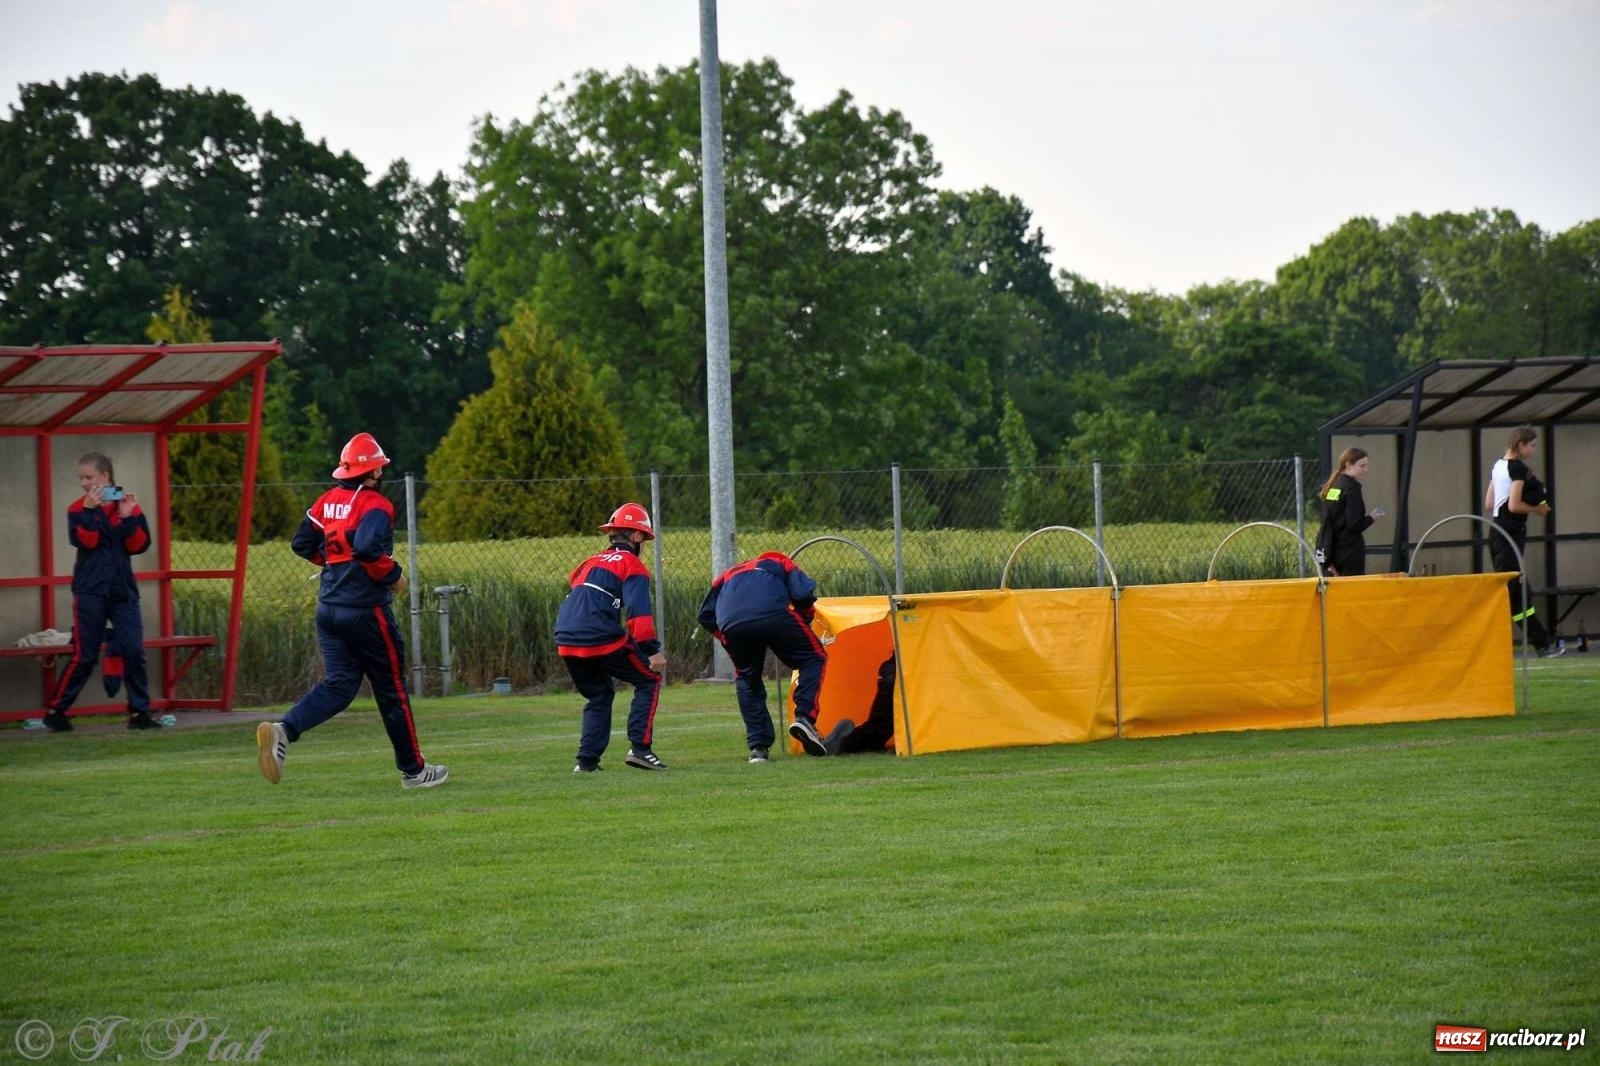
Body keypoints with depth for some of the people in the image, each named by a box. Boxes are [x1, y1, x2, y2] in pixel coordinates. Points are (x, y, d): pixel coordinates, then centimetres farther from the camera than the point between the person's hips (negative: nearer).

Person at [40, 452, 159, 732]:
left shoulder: (128, 505, 6)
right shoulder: (78, 508, 2)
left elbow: (140, 545, -1)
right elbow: (86, 540, -14)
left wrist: (129, 517, -13)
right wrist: (90, 510, -21)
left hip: (123, 590, 2)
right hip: (90, 591, -2)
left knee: (134, 651, -3)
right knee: (83, 656, -3)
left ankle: (139, 712, 5)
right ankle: (55, 711, 6)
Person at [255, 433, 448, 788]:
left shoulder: (328, 500, 9)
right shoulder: (375, 505, -14)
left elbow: (302, 544, 13)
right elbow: (367, 547, -29)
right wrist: (392, 574, -13)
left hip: (328, 609, 7)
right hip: (365, 609, -7)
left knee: (339, 684, 6)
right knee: (391, 689, 7)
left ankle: (283, 730, -20)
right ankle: (413, 769, 18)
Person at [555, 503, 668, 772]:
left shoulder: (591, 562, 24)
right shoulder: (632, 566, 1)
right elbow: (638, 613, -13)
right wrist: (652, 651, -17)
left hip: (567, 643, 7)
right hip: (602, 642, -7)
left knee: (598, 696, 24)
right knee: (649, 679, 10)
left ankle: (587, 760, 15)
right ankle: (639, 748, 0)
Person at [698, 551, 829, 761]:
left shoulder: (727, 575, 39)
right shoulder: (779, 563, 32)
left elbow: (706, 616, 28)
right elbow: (804, 595, 14)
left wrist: (726, 640, 36)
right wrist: (804, 625, 29)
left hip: (731, 626, 3)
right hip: (774, 616, -3)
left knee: (747, 680, 24)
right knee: (813, 658, 16)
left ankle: (758, 746, 13)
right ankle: (805, 716, -6)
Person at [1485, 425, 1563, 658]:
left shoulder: (1498, 466, 14)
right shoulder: (1518, 468, -12)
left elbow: (1488, 504, 16)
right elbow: (1514, 505, -20)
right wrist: (1538, 509, -5)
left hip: (1497, 532, 10)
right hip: (1512, 534, -10)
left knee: (1518, 594, 11)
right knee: (1511, 592, -9)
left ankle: (1542, 645, 17)